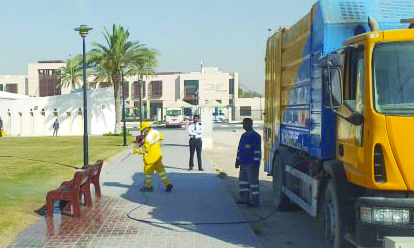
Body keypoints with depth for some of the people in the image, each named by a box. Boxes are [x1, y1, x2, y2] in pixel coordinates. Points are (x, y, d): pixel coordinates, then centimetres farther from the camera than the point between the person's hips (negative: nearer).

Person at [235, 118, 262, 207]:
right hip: (243, 163, 9)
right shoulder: (244, 135, 16)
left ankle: (254, 201, 1)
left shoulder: (255, 136, -11)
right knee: (243, 180, 13)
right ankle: (244, 199, 22)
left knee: (253, 181, -4)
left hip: (251, 164, -9)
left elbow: (257, 151, -15)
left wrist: (255, 164, -19)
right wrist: (238, 160, 19)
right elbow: (239, 149, 21)